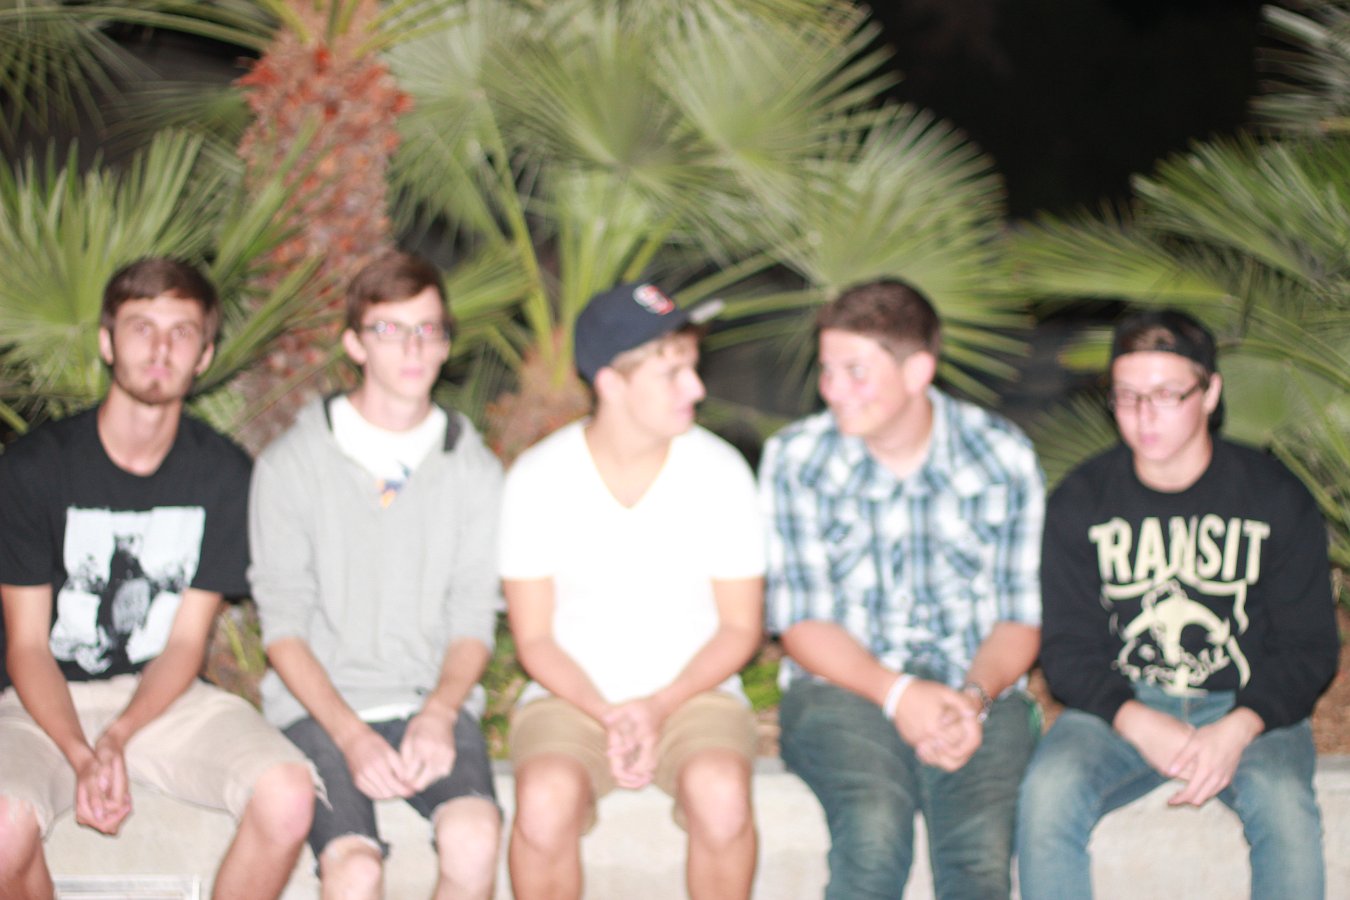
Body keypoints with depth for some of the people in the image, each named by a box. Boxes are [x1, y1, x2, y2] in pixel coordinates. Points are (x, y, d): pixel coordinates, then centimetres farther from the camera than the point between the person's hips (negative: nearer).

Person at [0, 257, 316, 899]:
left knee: (288, 795, -25)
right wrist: (81, 757, -24)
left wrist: (118, 737, -20)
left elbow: (187, 641, -1)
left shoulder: (222, 473, 0)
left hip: (164, 697, 2)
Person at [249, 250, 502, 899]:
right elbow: (283, 627, 0)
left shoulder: (475, 472, 10)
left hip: (434, 704, 2)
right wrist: (351, 735, -14)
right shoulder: (291, 464, 2)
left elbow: (473, 624, 8)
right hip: (320, 706, -1)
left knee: (474, 839, -30)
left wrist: (439, 713, -13)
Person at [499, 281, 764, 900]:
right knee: (545, 799, -32)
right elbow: (534, 638, -2)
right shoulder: (537, 478, -6)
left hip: (692, 691, 1)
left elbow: (740, 628, 0)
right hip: (572, 694, 0)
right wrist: (608, 716, -19)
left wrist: (660, 706, -15)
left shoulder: (720, 471, -5)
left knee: (721, 793, -32)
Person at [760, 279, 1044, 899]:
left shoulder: (1003, 457, 3)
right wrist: (897, 694, -17)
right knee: (875, 826, -34)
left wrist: (975, 696, -15)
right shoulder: (794, 459, 1)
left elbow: (1021, 618, 6)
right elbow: (801, 623, -1)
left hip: (977, 692, 1)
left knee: (980, 847, -30)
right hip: (842, 686, -1)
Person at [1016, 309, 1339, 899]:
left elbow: (1308, 646, -1)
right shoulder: (1080, 502, 1)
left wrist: (1236, 730, -19)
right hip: (1119, 706, 1)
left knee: (1286, 806, -33)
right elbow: (1066, 647, 0)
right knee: (1047, 794, -30)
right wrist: (1139, 724, -19)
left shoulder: (1277, 499, -2)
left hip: (1247, 710, -1)